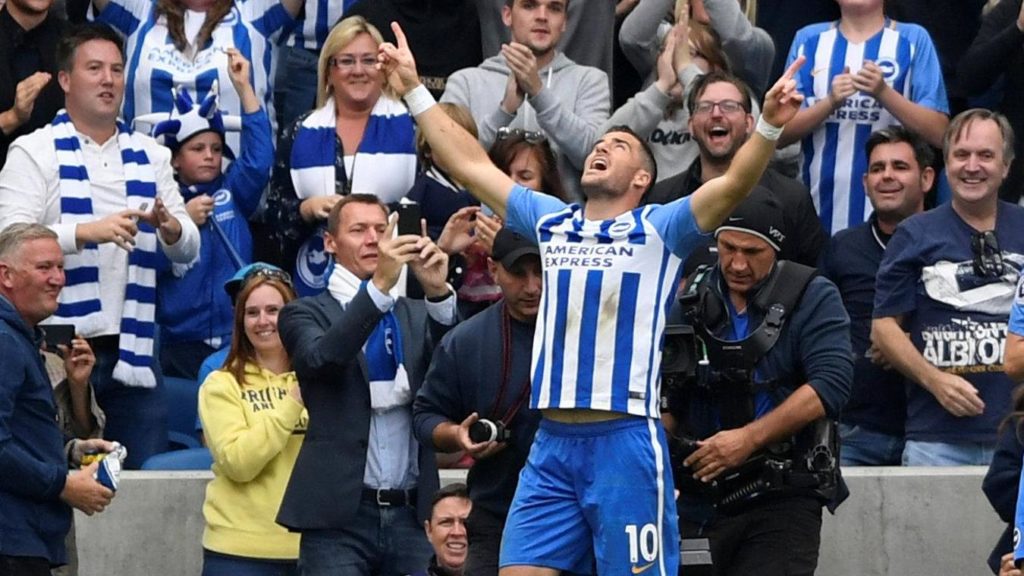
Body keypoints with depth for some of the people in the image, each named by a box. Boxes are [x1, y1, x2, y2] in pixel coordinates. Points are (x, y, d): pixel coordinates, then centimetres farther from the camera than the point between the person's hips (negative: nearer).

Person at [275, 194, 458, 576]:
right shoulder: (306, 315, 6)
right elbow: (322, 358, -16)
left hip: (411, 515, 3)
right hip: (340, 518, -3)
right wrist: (380, 285, -27)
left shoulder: (416, 315, 16)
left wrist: (437, 292, -20)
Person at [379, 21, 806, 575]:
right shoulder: (551, 222, 17)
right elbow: (469, 165, 21)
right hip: (552, 442, 5)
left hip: (625, 441, -5)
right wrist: (415, 91, 21)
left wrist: (768, 124, -27)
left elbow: (734, 183, -11)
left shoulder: (658, 229, 3)